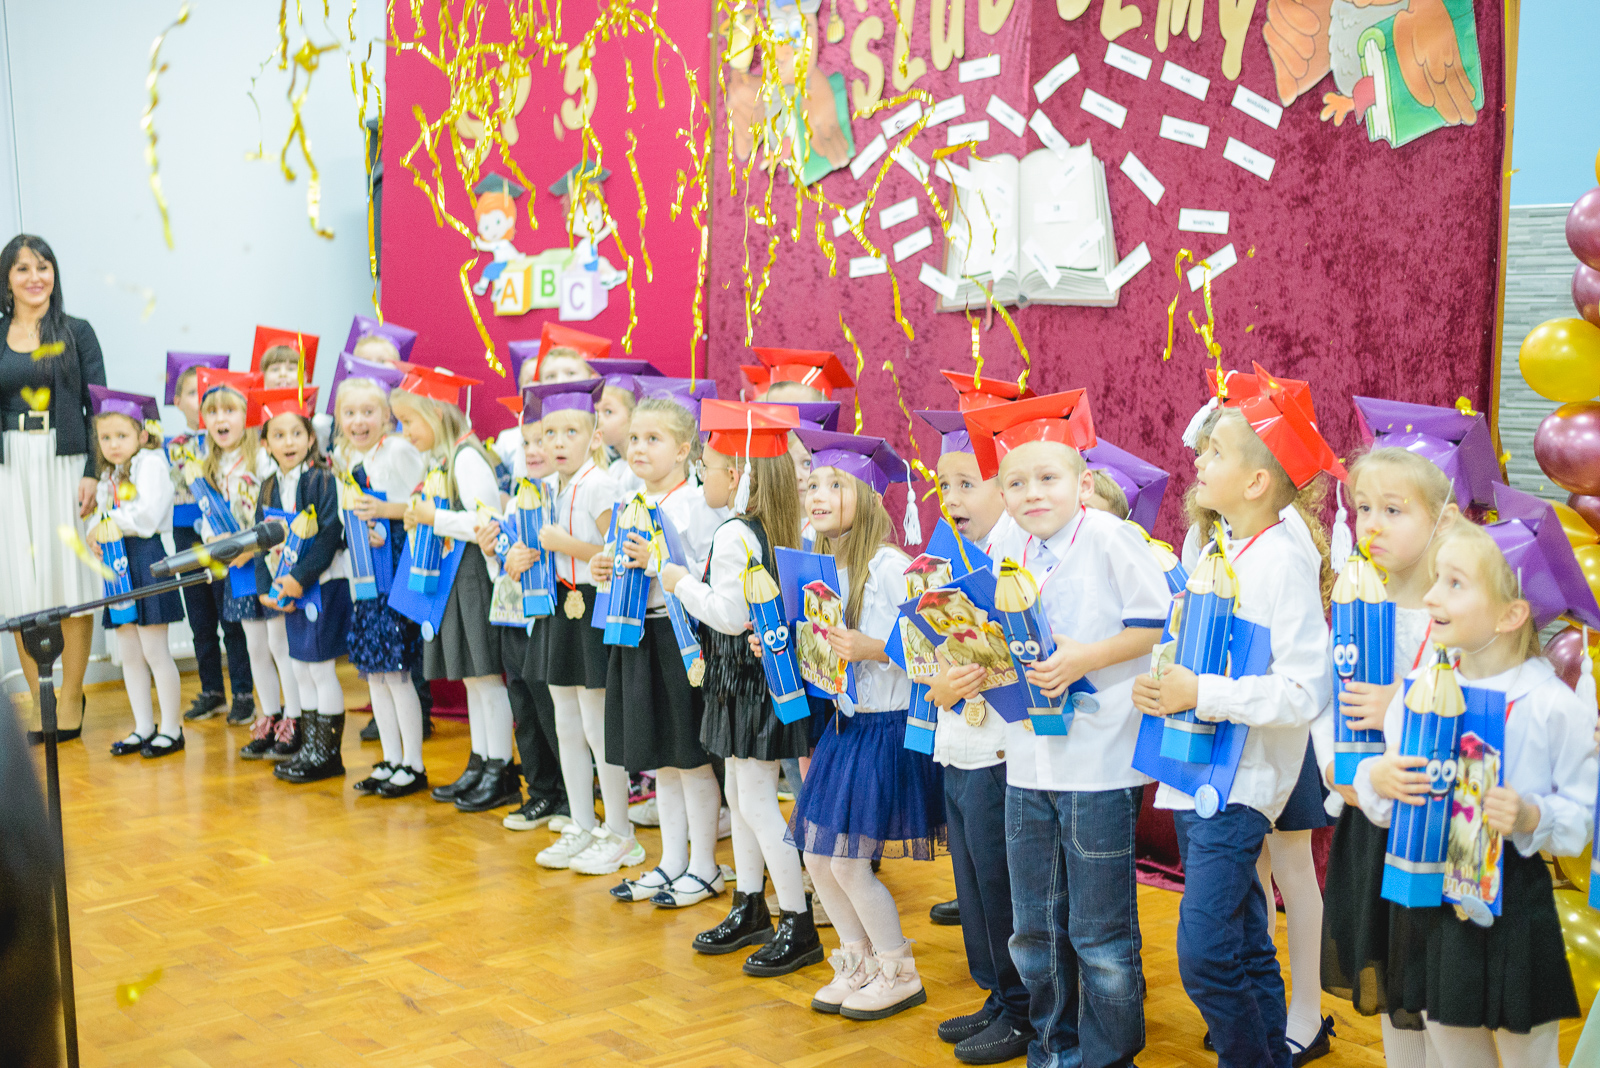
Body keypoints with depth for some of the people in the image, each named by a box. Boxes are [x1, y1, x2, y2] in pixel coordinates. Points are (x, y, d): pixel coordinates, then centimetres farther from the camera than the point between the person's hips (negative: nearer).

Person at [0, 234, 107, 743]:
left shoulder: (76, 333, 4)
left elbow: (98, 407, 1)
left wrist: (93, 472, -9)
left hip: (64, 465, -2)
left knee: (70, 583, -2)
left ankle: (71, 702, 8)